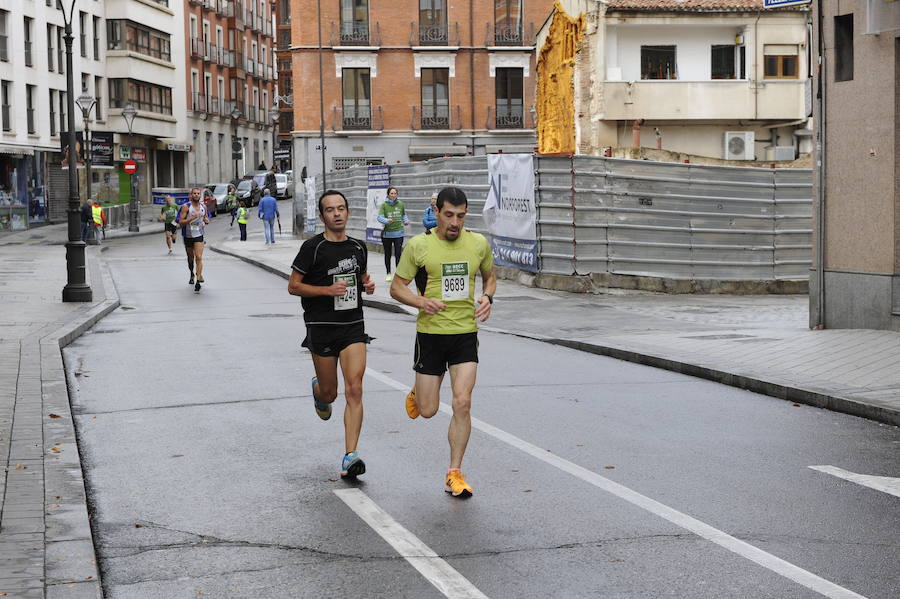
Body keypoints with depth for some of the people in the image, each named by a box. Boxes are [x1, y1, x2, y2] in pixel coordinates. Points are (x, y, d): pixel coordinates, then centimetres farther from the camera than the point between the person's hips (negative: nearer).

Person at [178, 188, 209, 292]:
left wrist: (206, 221, -4)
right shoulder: (186, 207, -10)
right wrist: (192, 218, -27)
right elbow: (181, 222, -15)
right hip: (188, 236, -1)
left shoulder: (203, 207, 3)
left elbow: (206, 218, 20)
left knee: (199, 257, -15)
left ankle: (198, 281, -19)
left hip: (198, 236, 1)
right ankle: (192, 275, 42)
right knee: (190, 258, 16)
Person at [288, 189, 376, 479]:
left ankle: (350, 457, -12)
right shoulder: (313, 247, -7)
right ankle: (318, 389, 49)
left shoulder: (358, 248, 8)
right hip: (321, 327, -3)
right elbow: (293, 286, -5)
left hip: (353, 327, 3)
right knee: (330, 393, 9)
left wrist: (367, 285, 3)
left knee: (354, 390, -11)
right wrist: (328, 289, -17)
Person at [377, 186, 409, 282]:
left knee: (398, 254, -8)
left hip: (398, 233, 0)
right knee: (387, 255, 12)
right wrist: (387, 221, -34)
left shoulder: (400, 204, 3)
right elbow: (380, 217, -14)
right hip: (386, 233, 0)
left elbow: (404, 215, 17)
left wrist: (406, 220, -4)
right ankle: (388, 274, 26)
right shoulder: (384, 205, -4)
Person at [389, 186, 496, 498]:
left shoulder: (478, 243, 0)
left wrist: (487, 297, -4)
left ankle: (454, 474, 4)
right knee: (428, 410, 5)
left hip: (466, 334, 1)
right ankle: (416, 392, 44)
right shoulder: (419, 245, -8)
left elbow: (490, 276, 18)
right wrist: (422, 302, -21)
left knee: (462, 403, -10)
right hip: (430, 334, -1)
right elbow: (397, 287, -1)